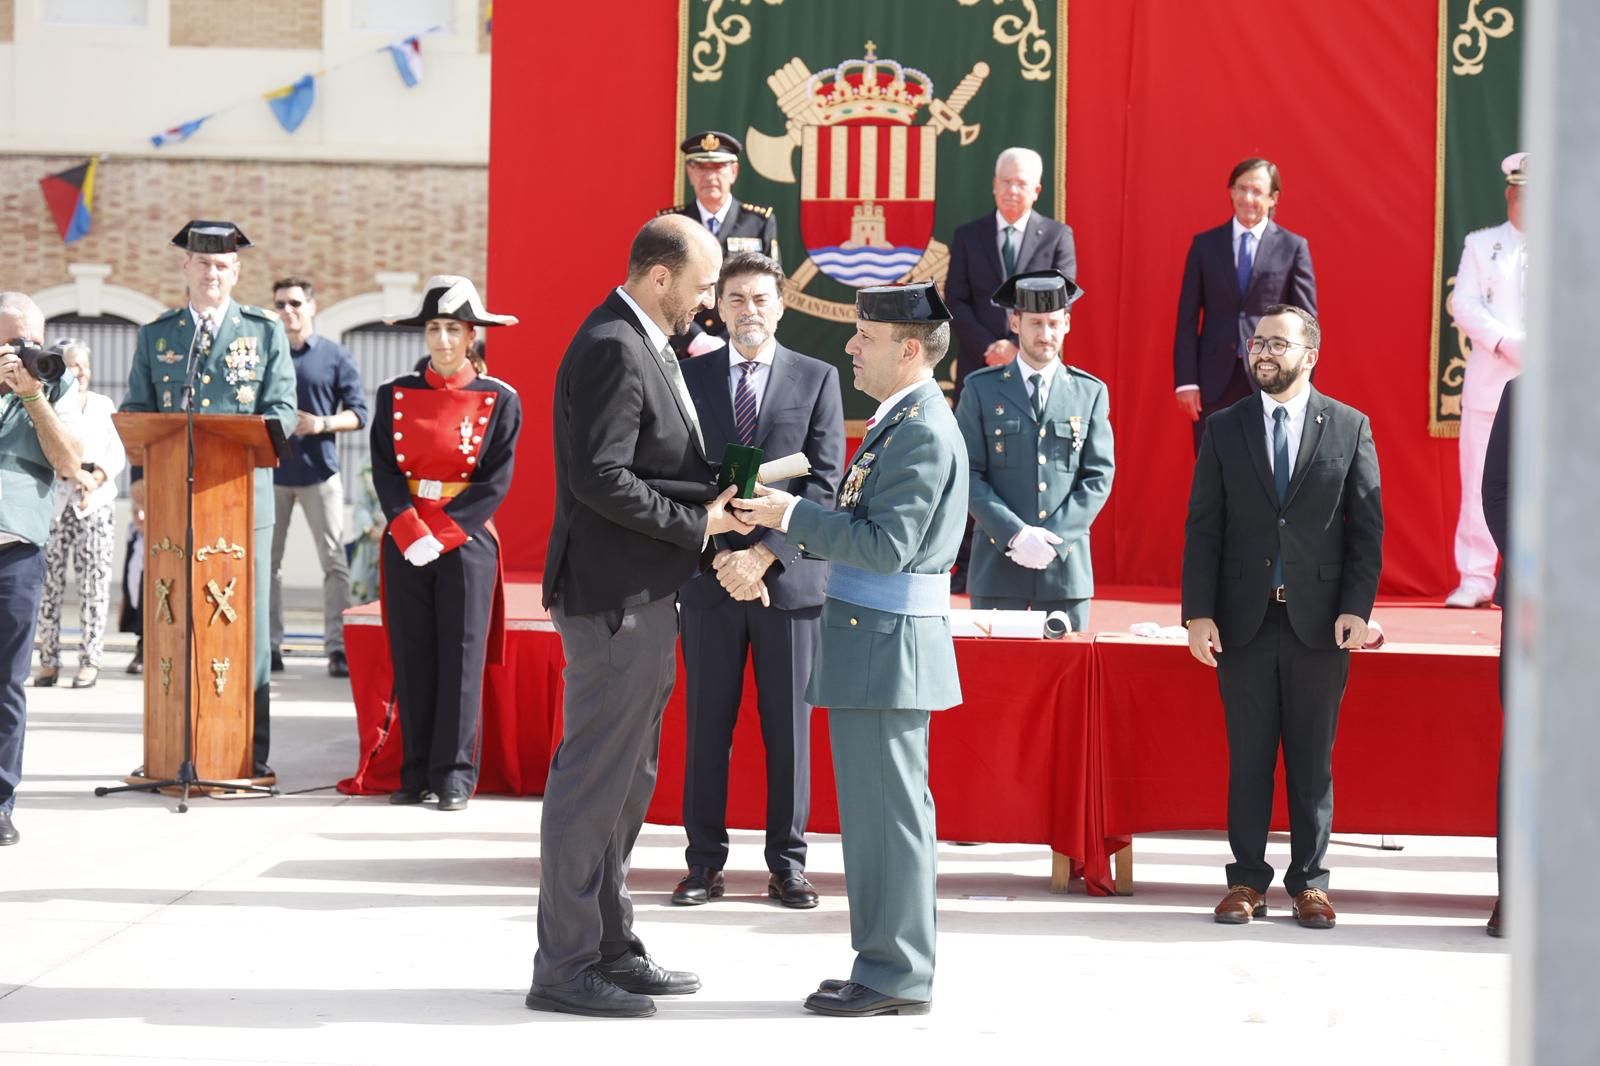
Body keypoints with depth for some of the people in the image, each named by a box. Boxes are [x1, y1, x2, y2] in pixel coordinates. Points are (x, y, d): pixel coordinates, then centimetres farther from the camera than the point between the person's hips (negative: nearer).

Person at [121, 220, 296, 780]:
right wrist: (143, 479, -6)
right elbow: (135, 416, 11)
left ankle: (251, 755, 3)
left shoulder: (265, 331, 8)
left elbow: (283, 410, 2)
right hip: (173, 498, 2)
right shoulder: (155, 335, 13)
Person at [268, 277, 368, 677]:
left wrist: (322, 424, -14)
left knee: (334, 560, -5)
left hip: (319, 470, -2)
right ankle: (269, 645, 9)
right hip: (271, 469, 2)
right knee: (267, 561, 3)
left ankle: (337, 647, -3)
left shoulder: (335, 356, 4)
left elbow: (358, 414, 2)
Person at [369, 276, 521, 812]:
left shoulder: (500, 399, 0)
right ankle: (416, 774, 11)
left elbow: (495, 482, -6)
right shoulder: (394, 395, 6)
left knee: (461, 659, -2)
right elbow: (384, 472, 0)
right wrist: (412, 535, -14)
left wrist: (440, 535, -13)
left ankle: (454, 774, 3)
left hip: (466, 542, -2)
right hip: (406, 543, 2)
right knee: (411, 659, 5)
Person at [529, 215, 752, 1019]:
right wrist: (698, 524, -16)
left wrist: (715, 501, 6)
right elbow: (601, 478, -24)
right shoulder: (613, 350, -17)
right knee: (593, 784, -4)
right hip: (615, 596, -11)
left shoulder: (644, 346, 16)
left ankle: (609, 947, 25)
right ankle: (564, 968, 4)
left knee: (625, 783, 16)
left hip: (642, 597, 11)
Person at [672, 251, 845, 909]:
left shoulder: (817, 379, 4)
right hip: (710, 576, 1)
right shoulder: (689, 377, 7)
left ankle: (787, 862, 12)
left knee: (789, 726, 4)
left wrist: (765, 554, -13)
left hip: (788, 577, -1)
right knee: (707, 724, 5)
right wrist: (718, 554, -10)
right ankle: (705, 861, 12)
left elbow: (823, 483, -3)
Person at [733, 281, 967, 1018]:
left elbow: (888, 543, -22)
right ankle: (888, 965, 21)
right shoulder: (896, 422, 16)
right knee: (878, 810, 14)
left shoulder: (924, 432, -15)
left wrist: (794, 515, -18)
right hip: (868, 646, 10)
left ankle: (896, 976, 3)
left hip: (888, 645, -10)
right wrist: (784, 523, 10)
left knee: (888, 810, -4)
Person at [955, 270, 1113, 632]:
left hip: (1067, 563, 1)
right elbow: (969, 474, -2)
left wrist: (1053, 538, -10)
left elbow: (1099, 476, 3)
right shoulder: (981, 389, 3)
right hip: (998, 561, -1)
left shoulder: (1090, 393, 7)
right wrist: (1015, 535, -14)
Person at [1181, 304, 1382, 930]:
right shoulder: (1224, 429, 6)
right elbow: (1203, 527, 4)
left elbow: (1367, 526, 2)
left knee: (1313, 759, 5)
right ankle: (1247, 880, 13)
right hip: (1244, 620, 1)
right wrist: (1199, 613, -4)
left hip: (1320, 620, -1)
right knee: (1248, 757, 5)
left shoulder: (1350, 427, 4)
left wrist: (1357, 607, -8)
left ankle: (1309, 882, 14)